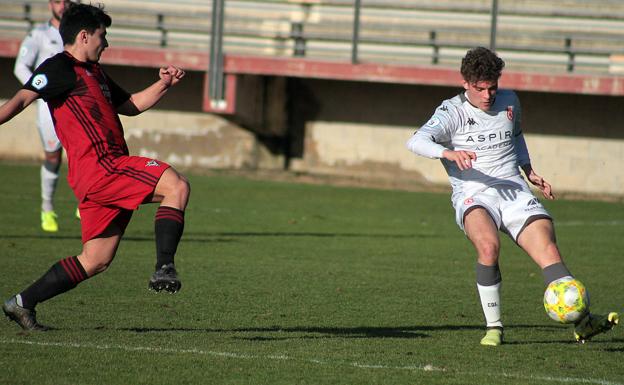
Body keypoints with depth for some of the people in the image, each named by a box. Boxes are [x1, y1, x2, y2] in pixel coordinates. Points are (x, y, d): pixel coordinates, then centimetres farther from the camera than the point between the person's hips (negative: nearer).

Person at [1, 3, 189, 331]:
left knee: (95, 261, 10)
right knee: (177, 186, -22)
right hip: (98, 165, -10)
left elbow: (129, 105, 37)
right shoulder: (59, 68, -4)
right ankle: (164, 269, -28)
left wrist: (163, 84, 23)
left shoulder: (93, 72, 27)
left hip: (108, 172, 10)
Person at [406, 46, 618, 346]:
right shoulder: (452, 112, -2)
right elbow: (416, 141, -19)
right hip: (473, 197, -4)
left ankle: (582, 323, -22)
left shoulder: (509, 101, 14)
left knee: (547, 247, -18)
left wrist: (529, 171, 23)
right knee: (489, 245, -34)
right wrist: (449, 153, -36)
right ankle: (493, 327, -20)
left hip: (514, 192, 4)